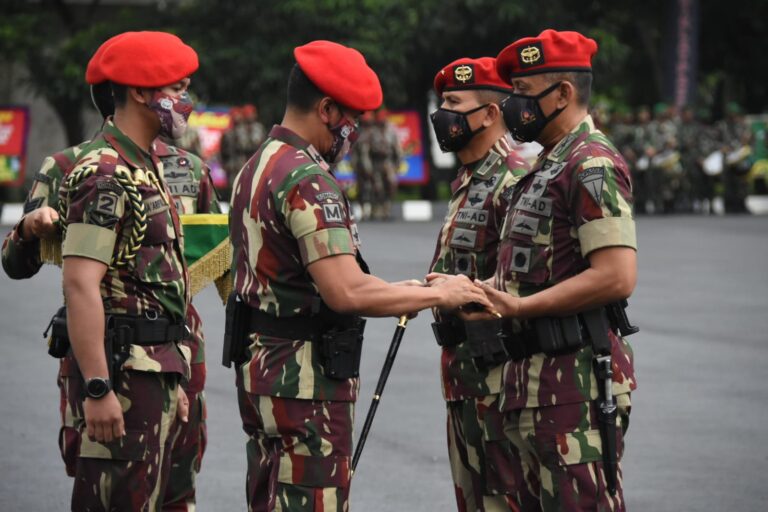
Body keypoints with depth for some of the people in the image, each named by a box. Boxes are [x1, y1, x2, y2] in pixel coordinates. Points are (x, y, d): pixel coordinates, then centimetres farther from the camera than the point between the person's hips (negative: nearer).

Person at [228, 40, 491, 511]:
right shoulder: (309, 181, -18)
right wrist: (438, 295, -15)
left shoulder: (257, 168, 14)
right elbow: (345, 292, -26)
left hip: (259, 362, 10)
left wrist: (392, 292, 13)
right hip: (306, 377, -10)